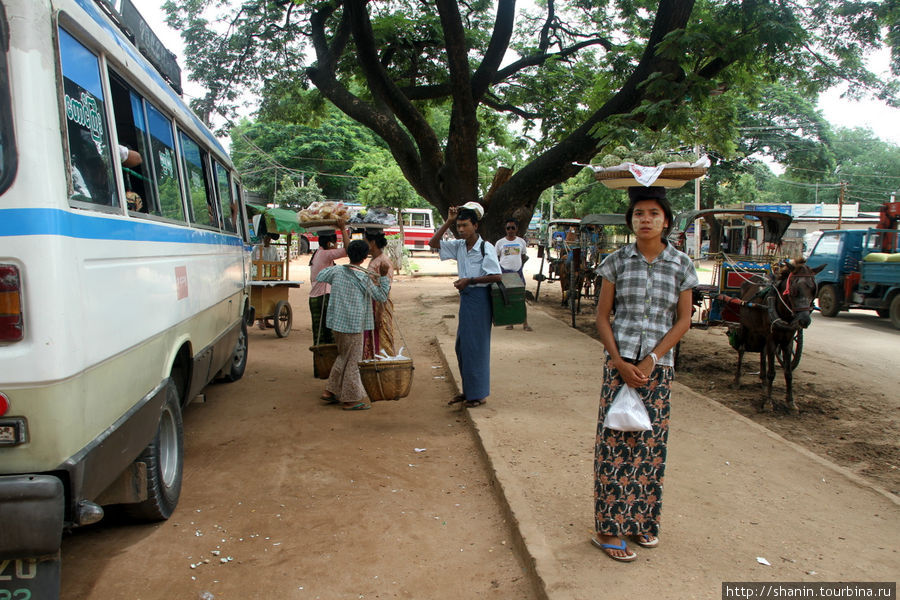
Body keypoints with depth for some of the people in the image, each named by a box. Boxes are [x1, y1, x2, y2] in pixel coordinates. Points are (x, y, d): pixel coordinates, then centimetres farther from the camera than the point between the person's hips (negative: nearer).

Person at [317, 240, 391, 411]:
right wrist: (383, 276, -12)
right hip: (353, 324, -7)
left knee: (343, 357, 21)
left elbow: (319, 277, 20)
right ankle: (350, 399, 9)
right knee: (352, 360, 3)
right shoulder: (363, 277, -15)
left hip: (337, 322, 7)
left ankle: (331, 392, 24)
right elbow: (381, 296, -9)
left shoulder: (337, 270, 2)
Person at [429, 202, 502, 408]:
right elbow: (433, 243, 9)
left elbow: (496, 276, -16)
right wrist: (448, 222, 1)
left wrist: (469, 280, -18)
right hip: (465, 297, 8)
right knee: (462, 346, 13)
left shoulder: (486, 248, -12)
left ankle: (479, 394, 10)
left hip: (479, 298, -8)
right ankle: (468, 390, 25)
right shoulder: (459, 246, 7)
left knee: (476, 346, -2)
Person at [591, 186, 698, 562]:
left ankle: (642, 520, 25)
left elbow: (683, 320, 2)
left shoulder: (681, 265, 2)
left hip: (658, 366, 1)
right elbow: (602, 316, 1)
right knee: (615, 442, 0)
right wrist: (620, 362, -10)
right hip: (619, 363, -1)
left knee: (650, 444, 8)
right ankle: (608, 528, 10)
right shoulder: (617, 261, 0)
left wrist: (651, 360, -9)